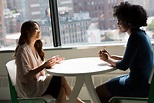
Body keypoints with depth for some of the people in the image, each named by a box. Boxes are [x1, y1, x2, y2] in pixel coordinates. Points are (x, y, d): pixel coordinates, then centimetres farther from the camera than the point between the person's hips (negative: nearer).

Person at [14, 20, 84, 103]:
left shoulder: (35, 47, 12)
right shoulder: (23, 50, -15)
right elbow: (25, 76, -20)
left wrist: (52, 62, -2)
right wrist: (43, 66, -26)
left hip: (39, 82, 8)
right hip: (28, 89, -8)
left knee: (61, 90, -16)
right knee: (60, 80, -17)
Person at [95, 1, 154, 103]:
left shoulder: (135, 37, -19)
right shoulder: (142, 34, 10)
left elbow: (124, 65, -19)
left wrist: (108, 59, -2)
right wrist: (111, 56, 9)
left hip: (139, 86, -10)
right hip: (145, 82, 10)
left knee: (98, 92, 0)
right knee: (107, 86, 23)